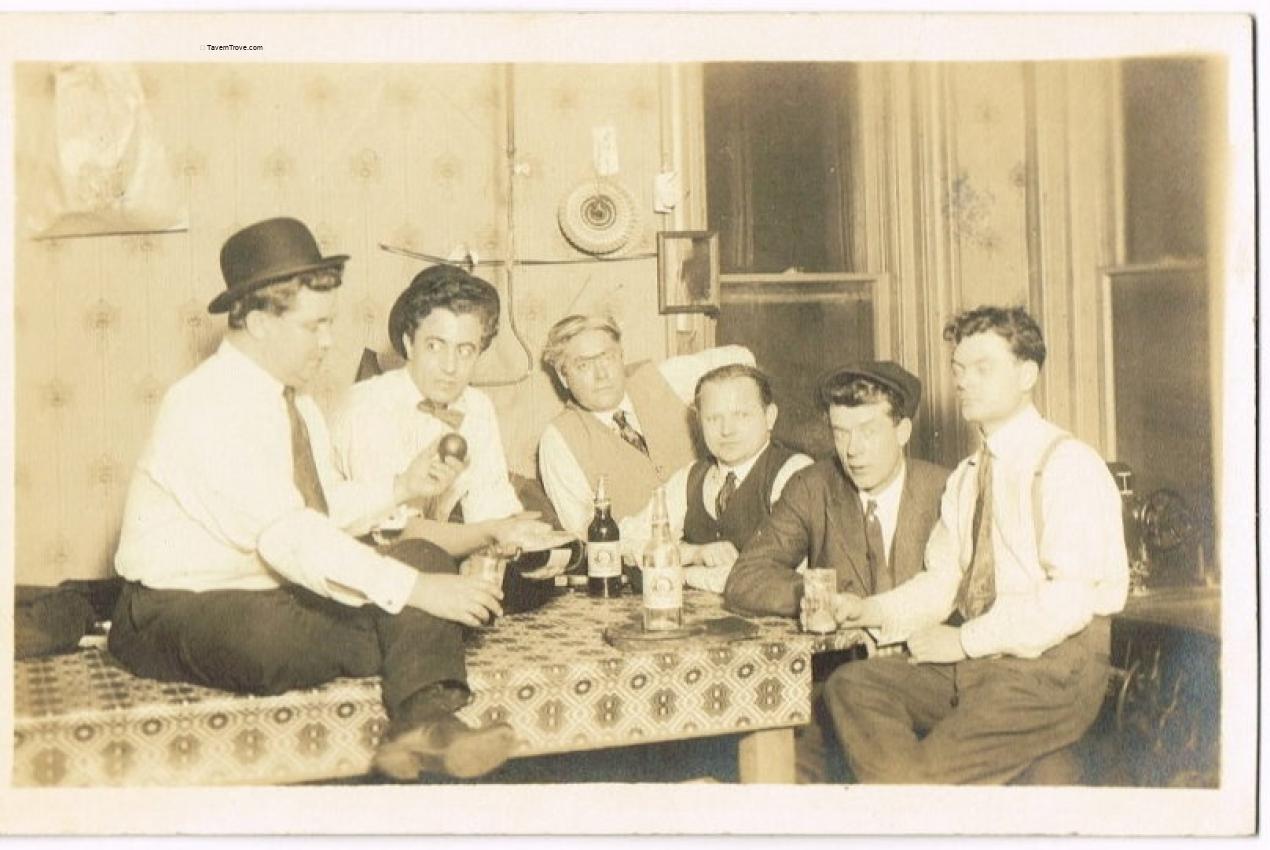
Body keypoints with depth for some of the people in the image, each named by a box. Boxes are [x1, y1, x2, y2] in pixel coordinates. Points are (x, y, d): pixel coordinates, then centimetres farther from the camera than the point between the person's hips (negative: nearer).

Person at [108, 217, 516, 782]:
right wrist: (416, 590, -34)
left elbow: (326, 507, 16)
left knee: (425, 557, -10)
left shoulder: (294, 401, 8)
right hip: (186, 608, -8)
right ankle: (417, 654, -14)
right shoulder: (205, 406, -21)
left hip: (282, 587, 9)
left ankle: (424, 722, -31)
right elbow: (286, 535, -31)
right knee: (270, 636, -42)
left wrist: (401, 487, -3)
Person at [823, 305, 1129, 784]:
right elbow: (941, 582, 14)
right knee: (850, 683, -12)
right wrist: (871, 610, -4)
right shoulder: (965, 479, 18)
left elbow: (1069, 599, -18)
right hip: (971, 661, 8)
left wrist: (964, 640, -14)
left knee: (926, 771, -27)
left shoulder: (1067, 465, -8)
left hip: (1051, 671, -8)